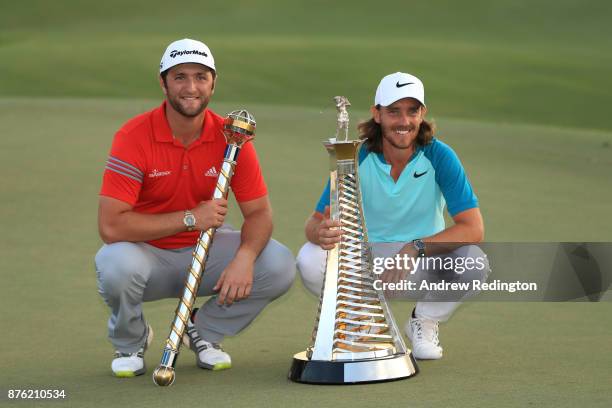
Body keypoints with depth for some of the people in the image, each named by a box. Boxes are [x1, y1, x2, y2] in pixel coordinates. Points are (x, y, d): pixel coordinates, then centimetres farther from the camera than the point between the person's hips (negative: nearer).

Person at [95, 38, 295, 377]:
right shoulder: (134, 136, -19)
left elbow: (259, 212, -6)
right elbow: (111, 226, -26)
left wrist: (244, 258, -29)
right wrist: (191, 218, -26)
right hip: (148, 254, -3)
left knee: (279, 266, -20)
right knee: (115, 265, -37)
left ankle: (205, 330, 8)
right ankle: (130, 342, 0)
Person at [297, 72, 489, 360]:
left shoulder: (440, 157, -14)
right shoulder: (356, 158, -12)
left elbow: (473, 228, -20)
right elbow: (314, 222, -12)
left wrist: (415, 248, -33)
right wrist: (321, 232, -39)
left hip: (424, 261, 0)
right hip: (365, 260, 0)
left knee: (474, 262, -30)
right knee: (309, 262, -28)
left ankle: (424, 322, 2)